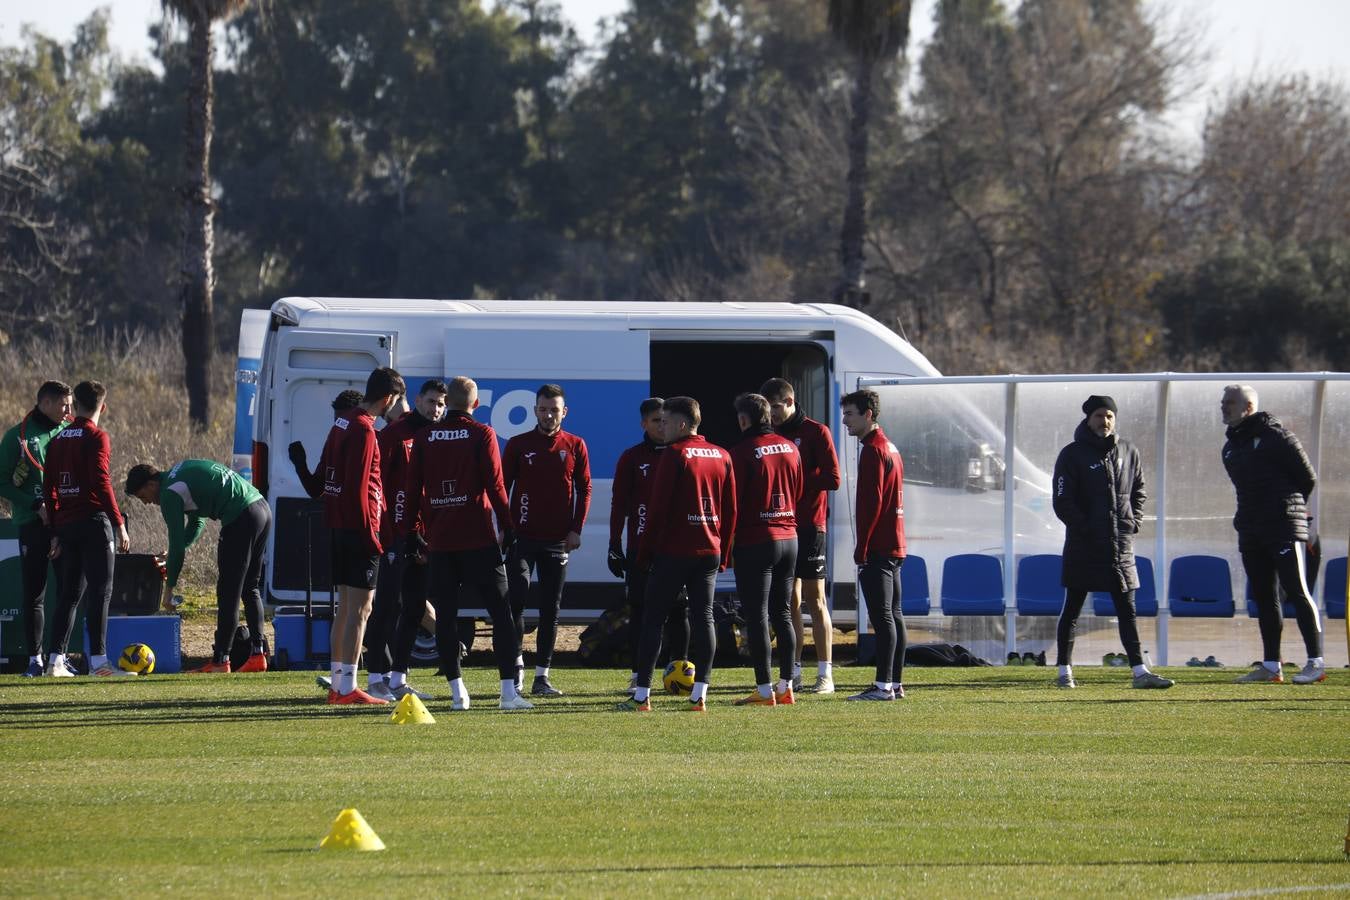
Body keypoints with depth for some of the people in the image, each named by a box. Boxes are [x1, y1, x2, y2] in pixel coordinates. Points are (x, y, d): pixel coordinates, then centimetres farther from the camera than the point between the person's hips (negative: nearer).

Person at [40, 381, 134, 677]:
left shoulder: (58, 439, 13)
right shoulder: (97, 437, -7)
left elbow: (48, 487, 14)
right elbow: (101, 482, -16)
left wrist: (57, 530, 20)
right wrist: (119, 524, -13)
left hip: (66, 524, 7)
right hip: (94, 521, -7)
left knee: (70, 593, 13)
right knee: (100, 591, -6)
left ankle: (55, 660, 9)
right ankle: (98, 660, -12)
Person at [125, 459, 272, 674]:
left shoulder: (170, 494, -7)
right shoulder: (180, 473, 22)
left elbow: (177, 545, -6)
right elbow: (197, 522, 31)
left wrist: (169, 585, 4)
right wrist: (172, 558, 23)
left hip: (241, 519, -9)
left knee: (228, 593, -4)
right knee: (250, 589, 16)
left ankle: (220, 660, -3)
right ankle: (258, 655, 15)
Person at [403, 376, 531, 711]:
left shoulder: (425, 437, 5)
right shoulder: (482, 434, -3)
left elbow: (413, 486, 7)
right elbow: (494, 484, -6)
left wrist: (412, 532, 15)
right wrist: (506, 526, 2)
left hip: (439, 541, 3)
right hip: (478, 538, -3)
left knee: (445, 616, 7)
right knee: (501, 612, 0)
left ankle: (457, 690, 5)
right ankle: (509, 690, -8)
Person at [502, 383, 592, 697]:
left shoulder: (575, 446, 6)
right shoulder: (518, 445, 3)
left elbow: (584, 489, 8)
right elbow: (501, 486, 4)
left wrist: (576, 529, -2)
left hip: (557, 539, 2)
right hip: (522, 538, -2)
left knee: (551, 609, 4)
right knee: (516, 597, -15)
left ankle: (542, 676, 8)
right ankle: (517, 663, -2)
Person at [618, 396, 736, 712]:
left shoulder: (674, 455, -9)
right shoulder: (722, 457, 9)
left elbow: (659, 508, -12)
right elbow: (730, 510, 11)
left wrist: (645, 552, -4)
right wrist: (723, 553, 17)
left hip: (672, 552, -5)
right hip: (709, 551, 6)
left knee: (652, 619, 0)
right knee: (703, 618, 5)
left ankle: (642, 695, -2)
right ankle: (700, 695, 1)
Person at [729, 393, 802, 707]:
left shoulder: (742, 452, -11)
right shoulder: (790, 449, 8)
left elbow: (733, 502, -11)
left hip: (755, 542, -6)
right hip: (789, 539, 6)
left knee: (756, 617, -3)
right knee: (783, 614, 12)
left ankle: (765, 689, -6)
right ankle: (785, 687, 11)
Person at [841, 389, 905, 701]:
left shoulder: (872, 450, -12)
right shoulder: (890, 448, 19)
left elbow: (871, 502, -18)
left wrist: (862, 546, -17)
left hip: (877, 547, -10)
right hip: (895, 546, 10)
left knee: (881, 615, -11)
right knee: (893, 614, 11)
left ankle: (883, 685, -14)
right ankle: (895, 684, 13)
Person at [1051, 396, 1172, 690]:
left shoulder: (1128, 453, 10)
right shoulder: (1072, 455, -2)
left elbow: (1139, 492, 18)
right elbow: (1063, 502, -7)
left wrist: (1133, 523, 4)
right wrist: (1085, 529, -14)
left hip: (1121, 544, 3)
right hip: (1083, 545, -3)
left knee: (1127, 610, 1)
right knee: (1072, 609, 3)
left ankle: (1140, 671, -2)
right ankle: (1064, 671, 9)